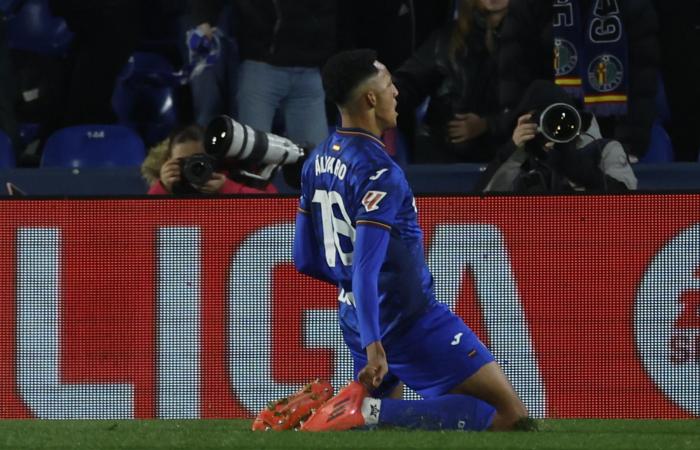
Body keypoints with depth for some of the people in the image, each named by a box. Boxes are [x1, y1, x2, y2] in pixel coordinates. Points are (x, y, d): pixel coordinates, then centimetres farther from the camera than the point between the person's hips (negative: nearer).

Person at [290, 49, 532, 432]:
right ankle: (370, 412, -22)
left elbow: (305, 259, 14)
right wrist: (373, 346, -33)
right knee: (510, 414, -12)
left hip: (355, 318, 9)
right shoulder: (378, 173, -19)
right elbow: (366, 268, -28)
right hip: (410, 323, -9)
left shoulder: (316, 161, 8)